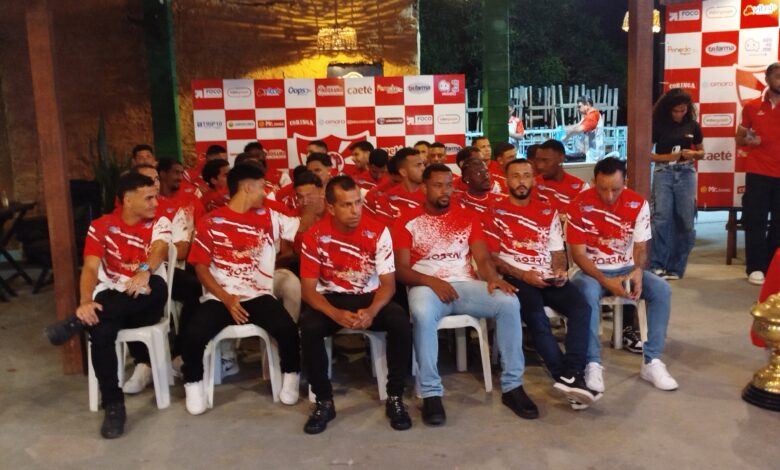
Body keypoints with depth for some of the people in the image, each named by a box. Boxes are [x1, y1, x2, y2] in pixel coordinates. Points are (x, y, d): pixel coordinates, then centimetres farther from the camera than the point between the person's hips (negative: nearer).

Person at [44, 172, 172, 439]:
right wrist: (86, 302, -27)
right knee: (100, 328, -34)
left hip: (144, 303, 0)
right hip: (110, 299, 0)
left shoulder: (159, 224, 4)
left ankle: (76, 322, -26)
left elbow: (159, 251, -19)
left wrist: (145, 271, -43)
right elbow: (90, 268, -6)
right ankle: (113, 406, -24)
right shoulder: (101, 227, 4)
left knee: (157, 286, -36)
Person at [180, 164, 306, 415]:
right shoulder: (210, 222, 1)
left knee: (287, 328, -26)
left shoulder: (269, 217, 10)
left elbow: (302, 227, 9)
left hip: (258, 296, 1)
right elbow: (201, 266, -2)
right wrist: (226, 299, -13)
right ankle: (194, 383, 4)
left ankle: (290, 375, 4)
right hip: (219, 297, -1)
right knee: (193, 334, -27)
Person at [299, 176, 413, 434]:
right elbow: (308, 289, -11)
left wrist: (372, 310, -32)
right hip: (331, 299, 0)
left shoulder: (378, 232, -12)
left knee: (401, 321, -30)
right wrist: (335, 314, -30)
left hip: (369, 297, 0)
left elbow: (388, 283, -10)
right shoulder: (314, 237, -13)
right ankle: (324, 401, -12)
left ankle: (395, 398, -12)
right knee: (309, 327, -32)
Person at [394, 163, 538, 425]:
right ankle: (431, 393, -26)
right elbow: (400, 269, -3)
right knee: (422, 313, -39)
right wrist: (430, 281, -21)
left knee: (509, 302, -24)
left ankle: (512, 386, -14)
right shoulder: (408, 223, 5)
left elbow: (483, 258, 6)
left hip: (465, 285, 3)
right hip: (426, 286, -3)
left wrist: (493, 278, -18)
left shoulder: (467, 219, 15)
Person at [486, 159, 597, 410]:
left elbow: (558, 252, 15)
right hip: (516, 277, -4)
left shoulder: (548, 212, 17)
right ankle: (569, 377, -29)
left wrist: (560, 271, -8)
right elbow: (493, 257, 0)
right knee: (536, 316, -33)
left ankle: (570, 376, -32)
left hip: (548, 277, 4)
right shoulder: (495, 213, 5)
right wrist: (522, 274, -13)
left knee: (581, 308, -25)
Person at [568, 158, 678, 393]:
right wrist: (606, 281, -27)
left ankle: (652, 361, -14)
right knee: (588, 292, -36)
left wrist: (638, 271, -27)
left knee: (662, 290, -22)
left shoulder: (638, 204, -7)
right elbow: (578, 253, -14)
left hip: (627, 269, 3)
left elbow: (641, 247, -4)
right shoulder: (579, 206, -16)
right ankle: (593, 364, -29)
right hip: (592, 270, -3)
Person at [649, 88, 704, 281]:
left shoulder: (692, 125, 7)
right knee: (661, 218, -13)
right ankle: (657, 266, -8)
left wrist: (693, 154, -6)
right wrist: (666, 157, -14)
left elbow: (701, 151, 17)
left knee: (685, 221, 1)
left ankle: (675, 268, 10)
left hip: (686, 174, 3)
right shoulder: (658, 124, 0)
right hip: (663, 173, -2)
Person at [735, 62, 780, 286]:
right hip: (758, 173, -1)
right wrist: (749, 141, -9)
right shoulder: (752, 107, 6)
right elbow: (739, 138, 12)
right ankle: (756, 268, 5)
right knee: (755, 221, -2)